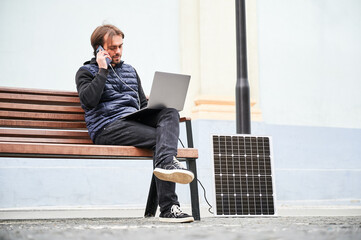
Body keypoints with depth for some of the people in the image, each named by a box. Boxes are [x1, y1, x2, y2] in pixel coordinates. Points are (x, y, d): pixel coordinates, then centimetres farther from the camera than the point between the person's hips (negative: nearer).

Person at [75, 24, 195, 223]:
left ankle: (166, 163, -50)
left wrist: (157, 109, 6)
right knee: (161, 138, -26)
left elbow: (143, 104, 30)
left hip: (135, 122, 6)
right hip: (108, 128, -6)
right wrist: (103, 71, -7)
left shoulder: (130, 71, 28)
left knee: (170, 112, -25)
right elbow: (89, 101, -11)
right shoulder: (86, 72, 10)